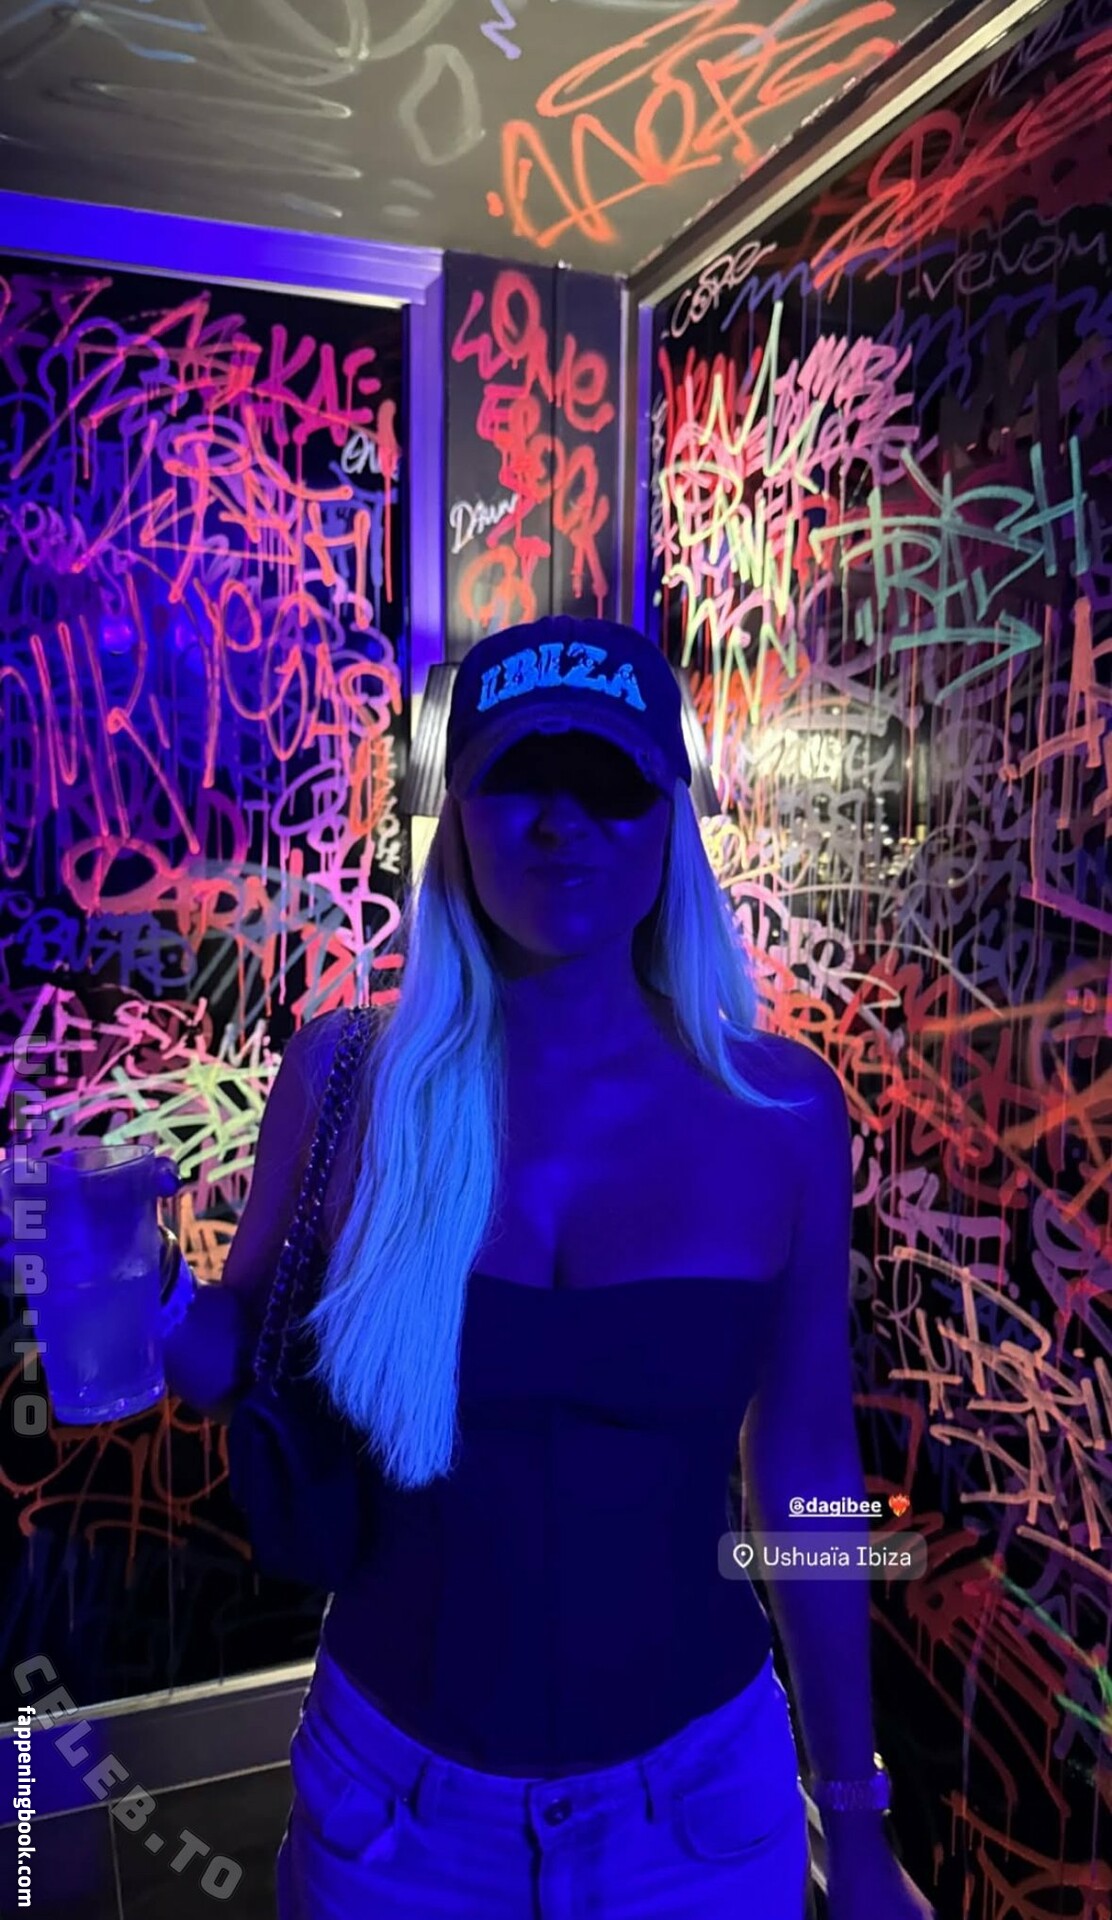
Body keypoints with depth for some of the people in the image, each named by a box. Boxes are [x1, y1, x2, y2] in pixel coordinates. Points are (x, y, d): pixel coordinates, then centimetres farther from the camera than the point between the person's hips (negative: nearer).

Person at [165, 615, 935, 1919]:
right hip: (391, 1811, 1)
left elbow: (803, 1467, -2)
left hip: (693, 1805, 0)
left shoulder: (780, 1111, -12)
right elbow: (238, 1359, 2)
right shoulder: (348, 1078, -13)